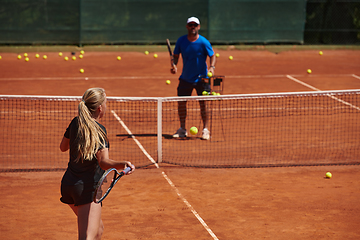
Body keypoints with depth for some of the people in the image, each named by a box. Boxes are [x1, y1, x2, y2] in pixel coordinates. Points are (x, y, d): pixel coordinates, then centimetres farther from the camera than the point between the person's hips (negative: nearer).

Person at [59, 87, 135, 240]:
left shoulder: (75, 123, 6)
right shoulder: (99, 130, -16)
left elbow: (63, 147, 22)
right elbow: (104, 162, -28)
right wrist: (123, 164, -43)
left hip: (68, 184, 9)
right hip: (88, 188, -9)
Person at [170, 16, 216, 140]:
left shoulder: (204, 42, -13)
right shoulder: (181, 41, -4)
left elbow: (212, 56, -6)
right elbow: (175, 56, 4)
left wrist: (212, 67, -25)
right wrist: (174, 65, -16)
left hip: (201, 79, -3)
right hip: (185, 78, 3)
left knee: (203, 103, -5)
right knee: (181, 102, 3)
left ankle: (205, 130, 7)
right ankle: (182, 129, 16)